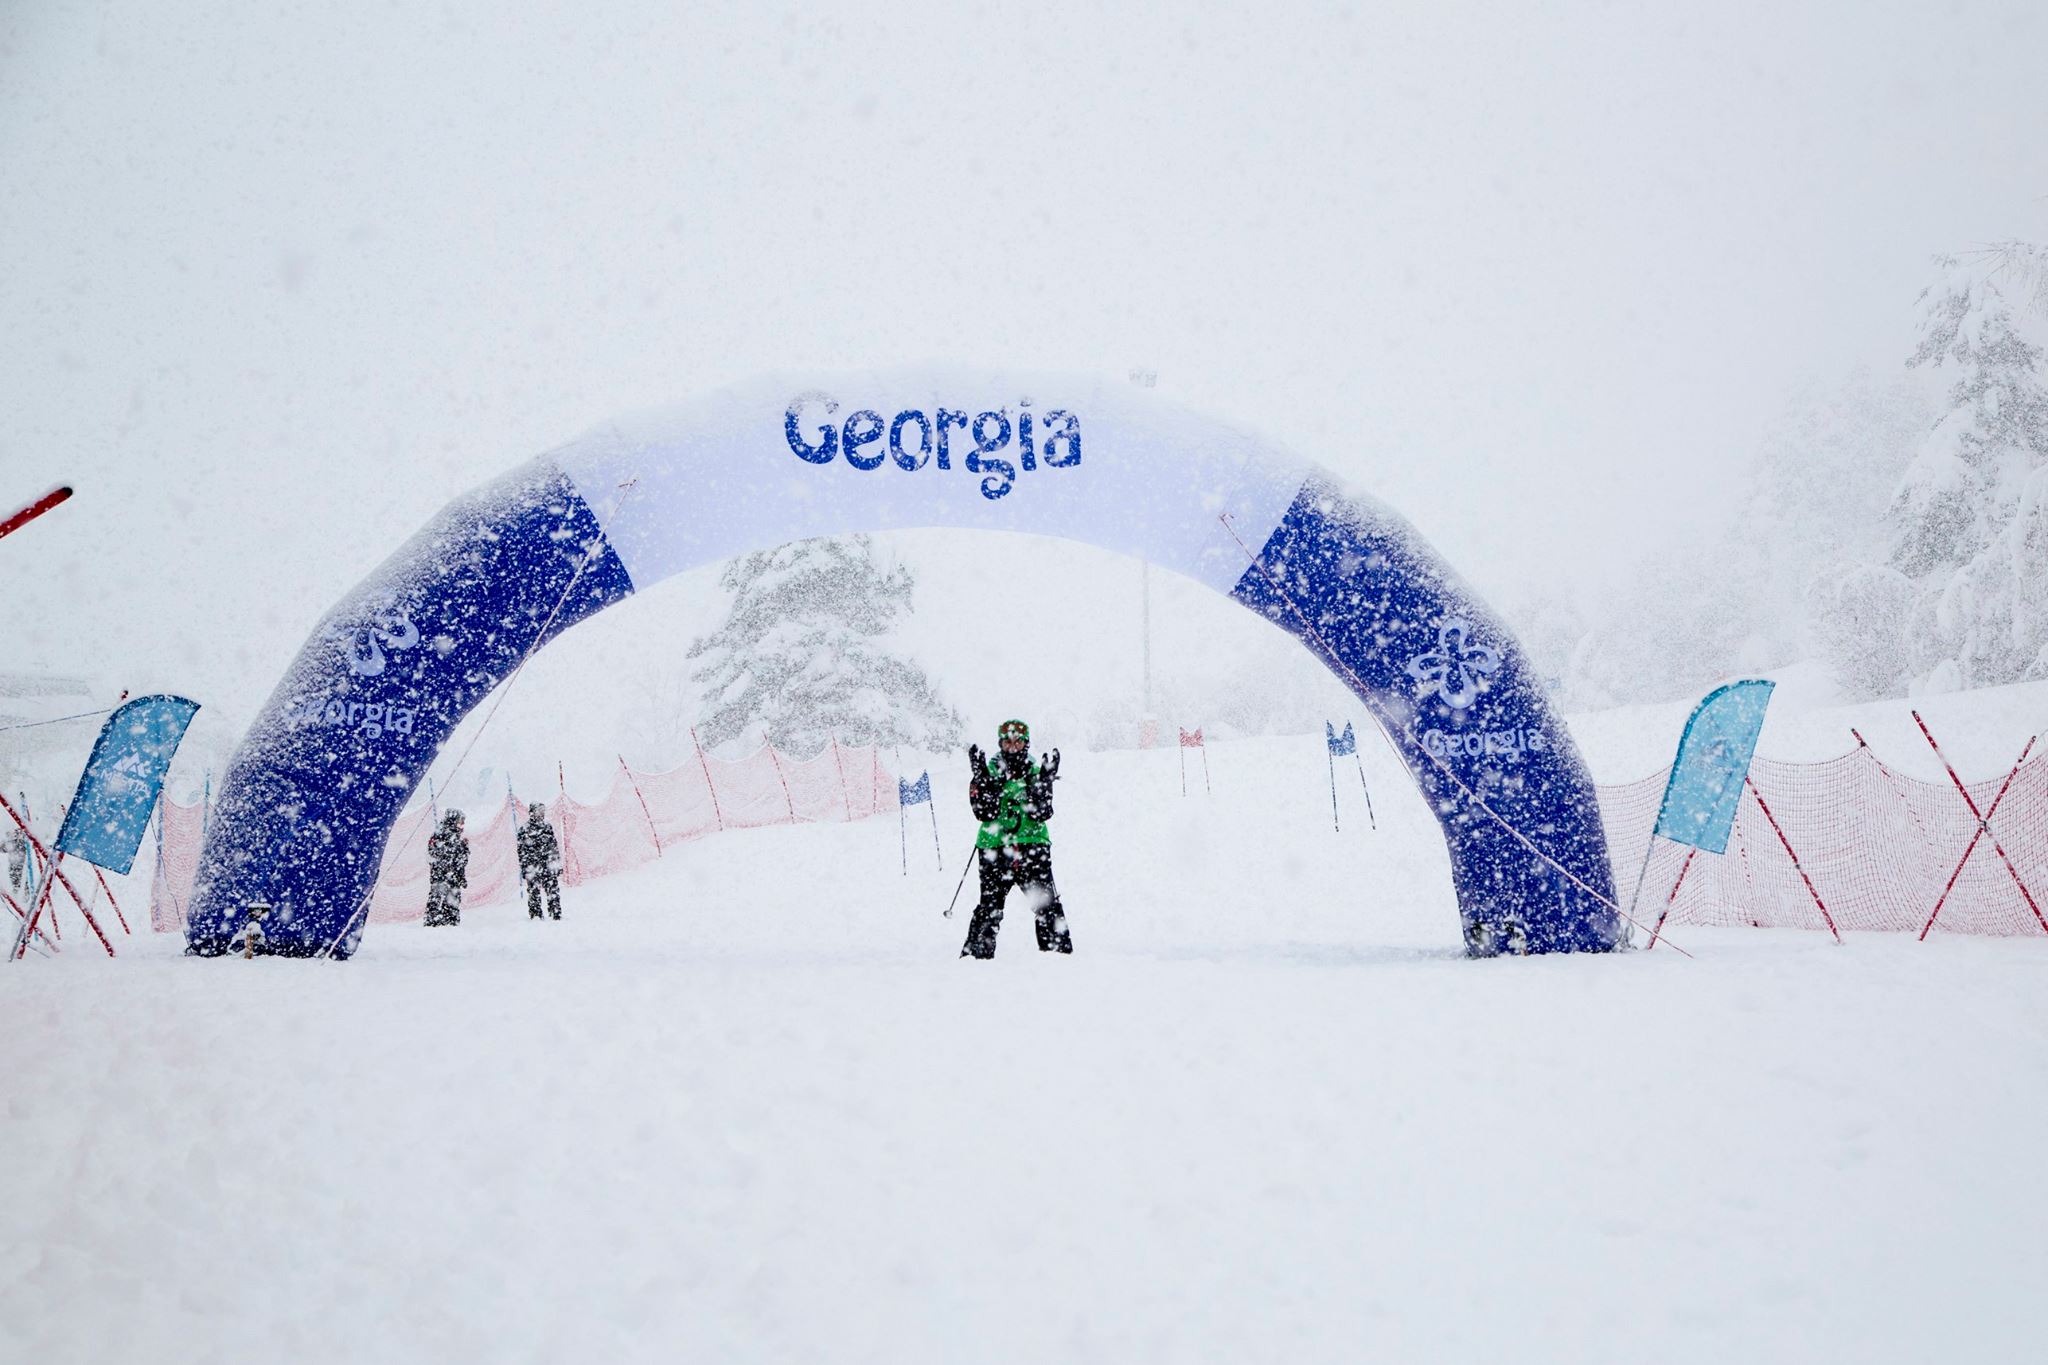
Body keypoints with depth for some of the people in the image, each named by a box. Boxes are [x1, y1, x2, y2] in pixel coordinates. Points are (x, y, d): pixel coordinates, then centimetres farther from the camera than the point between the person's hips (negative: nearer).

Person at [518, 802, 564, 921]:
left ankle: (556, 912, -1)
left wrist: (558, 864, 14)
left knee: (553, 889, -4)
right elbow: (521, 850, -1)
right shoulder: (524, 829, -1)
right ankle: (535, 914, 7)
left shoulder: (548, 827, 12)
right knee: (534, 891, -2)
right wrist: (523, 868, -5)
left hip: (548, 864, 3)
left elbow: (554, 846, 16)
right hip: (532, 865, -3)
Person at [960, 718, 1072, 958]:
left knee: (1047, 903, -6)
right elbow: (985, 813, -8)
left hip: (1033, 844, 1)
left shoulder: (1036, 772, 8)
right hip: (995, 846, -1)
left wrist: (1045, 782, -15)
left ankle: (1059, 950, 1)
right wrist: (982, 779, -17)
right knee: (990, 905, -5)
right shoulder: (990, 771, 5)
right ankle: (976, 952, 5)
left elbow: (1041, 814, -4)